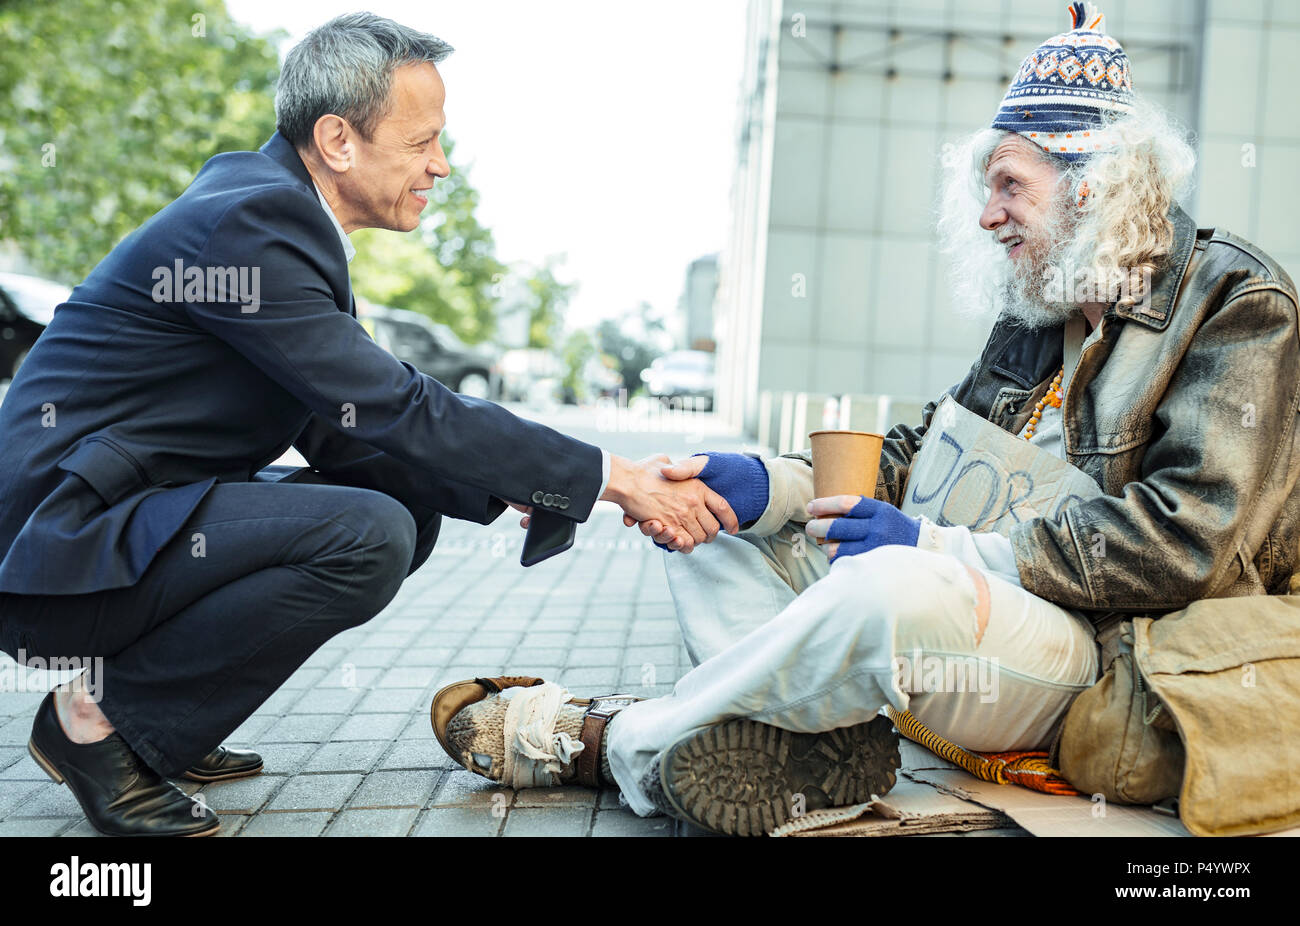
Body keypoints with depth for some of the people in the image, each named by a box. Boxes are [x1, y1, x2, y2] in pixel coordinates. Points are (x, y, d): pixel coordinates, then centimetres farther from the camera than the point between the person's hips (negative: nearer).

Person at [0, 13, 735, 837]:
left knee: (408, 508, 9)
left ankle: (155, 723, 10)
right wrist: (611, 479, -19)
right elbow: (397, 410, -23)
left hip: (122, 518, 10)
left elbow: (342, 428, 9)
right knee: (370, 537, -26)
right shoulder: (246, 224, -21)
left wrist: (509, 487, -3)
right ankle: (100, 716, -7)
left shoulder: (276, 209, 9)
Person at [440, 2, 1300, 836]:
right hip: (989, 601, 8)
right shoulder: (1039, 310, 15)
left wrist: (944, 549, -23)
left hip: (1108, 656, -8)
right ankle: (814, 743, -21)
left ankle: (620, 742, -17)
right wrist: (768, 485, -7)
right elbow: (923, 456, 11)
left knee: (895, 588, -39)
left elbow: (1186, 539, -20)